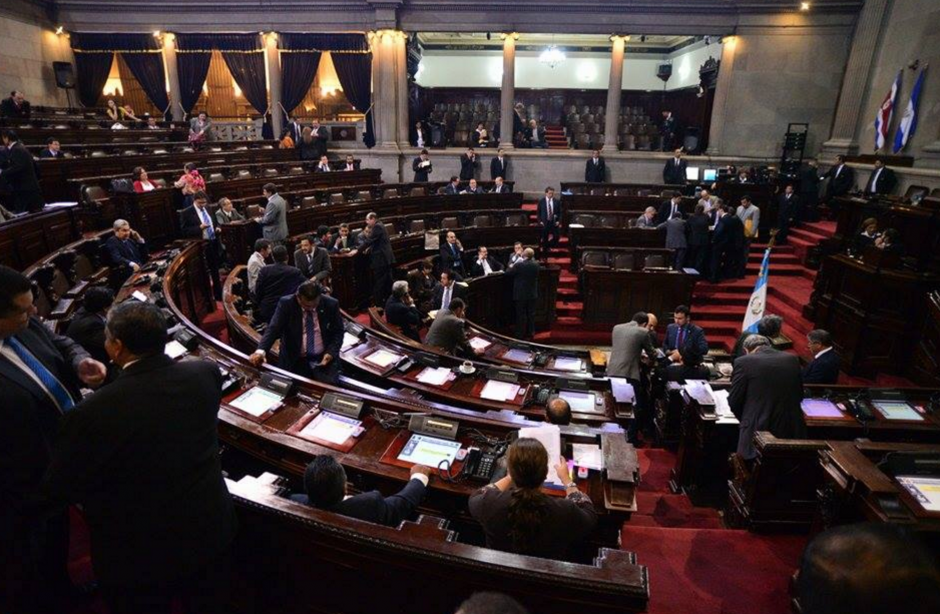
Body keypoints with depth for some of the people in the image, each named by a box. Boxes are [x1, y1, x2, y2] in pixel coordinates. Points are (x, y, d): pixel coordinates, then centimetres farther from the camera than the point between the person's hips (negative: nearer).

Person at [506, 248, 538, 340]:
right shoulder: (536, 265, -3)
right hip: (532, 294, 5)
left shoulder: (519, 265, -19)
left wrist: (511, 268, 12)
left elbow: (508, 273, -8)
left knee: (521, 315, 3)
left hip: (521, 295, -5)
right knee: (531, 314, 12)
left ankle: (520, 335, 9)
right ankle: (531, 333, 19)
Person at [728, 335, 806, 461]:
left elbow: (734, 401, -3)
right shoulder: (792, 359, 5)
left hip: (757, 431, -4)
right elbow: (799, 396, 15)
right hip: (790, 431, 5)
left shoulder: (744, 362, -8)